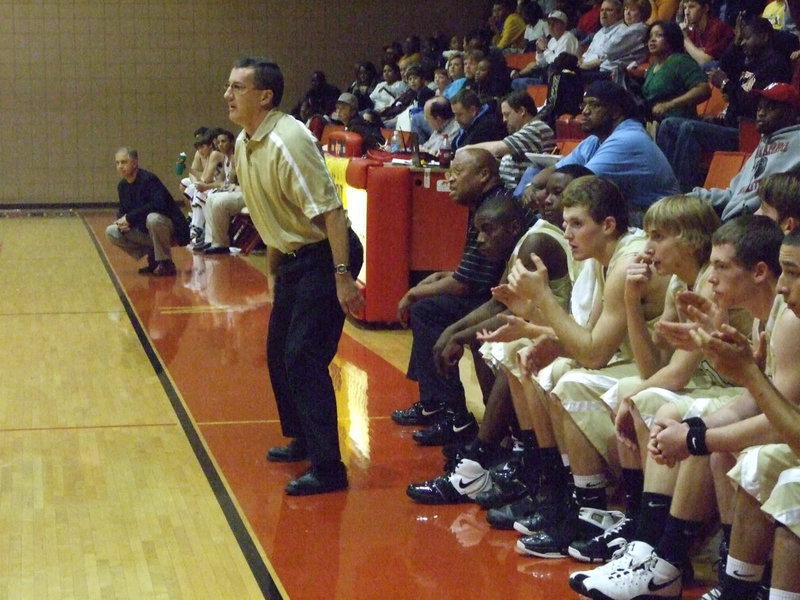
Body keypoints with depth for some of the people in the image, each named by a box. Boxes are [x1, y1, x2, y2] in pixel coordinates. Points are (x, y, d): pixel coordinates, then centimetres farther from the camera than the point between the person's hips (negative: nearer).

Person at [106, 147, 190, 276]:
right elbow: (123, 211, 12)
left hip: (171, 230, -8)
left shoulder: (148, 179, -19)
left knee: (153, 218, -39)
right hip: (145, 232, 8)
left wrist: (129, 218, -28)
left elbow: (158, 204, -34)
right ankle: (152, 257, 4)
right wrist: (122, 221, -15)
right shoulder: (122, 186, 4)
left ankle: (166, 263, -18)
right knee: (111, 232, -4)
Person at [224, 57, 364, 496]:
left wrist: (343, 277, -28)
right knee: (278, 353, 17)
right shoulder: (244, 144, 7)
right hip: (292, 257, 10)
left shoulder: (287, 141, -22)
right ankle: (302, 439, 36)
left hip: (325, 256, -10)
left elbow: (329, 210, -25)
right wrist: (272, 270, 23)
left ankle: (328, 468, -6)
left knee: (303, 358, -12)